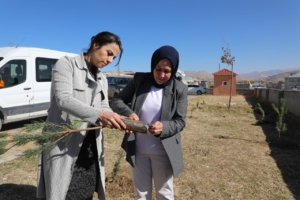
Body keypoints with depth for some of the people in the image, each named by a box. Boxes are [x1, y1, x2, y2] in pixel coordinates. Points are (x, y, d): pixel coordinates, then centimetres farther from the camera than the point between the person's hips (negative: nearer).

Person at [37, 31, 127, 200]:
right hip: (64, 144, -6)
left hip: (91, 146, 6)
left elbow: (104, 108, 6)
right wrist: (98, 114, -34)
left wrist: (118, 120, -16)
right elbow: (63, 99, -21)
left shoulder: (102, 79, 15)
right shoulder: (67, 64, -6)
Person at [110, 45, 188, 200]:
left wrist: (163, 127, -29)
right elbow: (115, 101, -2)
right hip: (138, 150, 2)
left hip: (163, 152, -1)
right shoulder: (139, 80, -5)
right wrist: (129, 112, -23)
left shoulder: (179, 90, -9)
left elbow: (180, 122, -8)